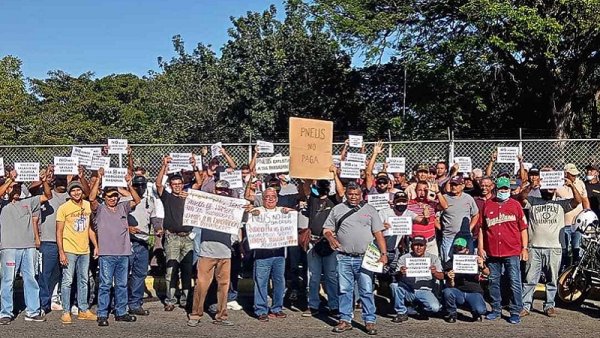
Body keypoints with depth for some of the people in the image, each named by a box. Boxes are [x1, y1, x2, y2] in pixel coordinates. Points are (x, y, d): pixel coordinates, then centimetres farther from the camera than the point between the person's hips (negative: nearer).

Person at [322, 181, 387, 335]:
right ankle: (345, 320, 15)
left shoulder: (369, 210, 7)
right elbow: (327, 229, 11)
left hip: (364, 258, -1)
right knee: (344, 290, 6)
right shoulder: (337, 209, 10)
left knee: (367, 291, -1)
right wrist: (331, 238, -11)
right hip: (343, 258, 1)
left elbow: (378, 234, 4)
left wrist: (384, 254, -5)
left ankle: (370, 321, 6)